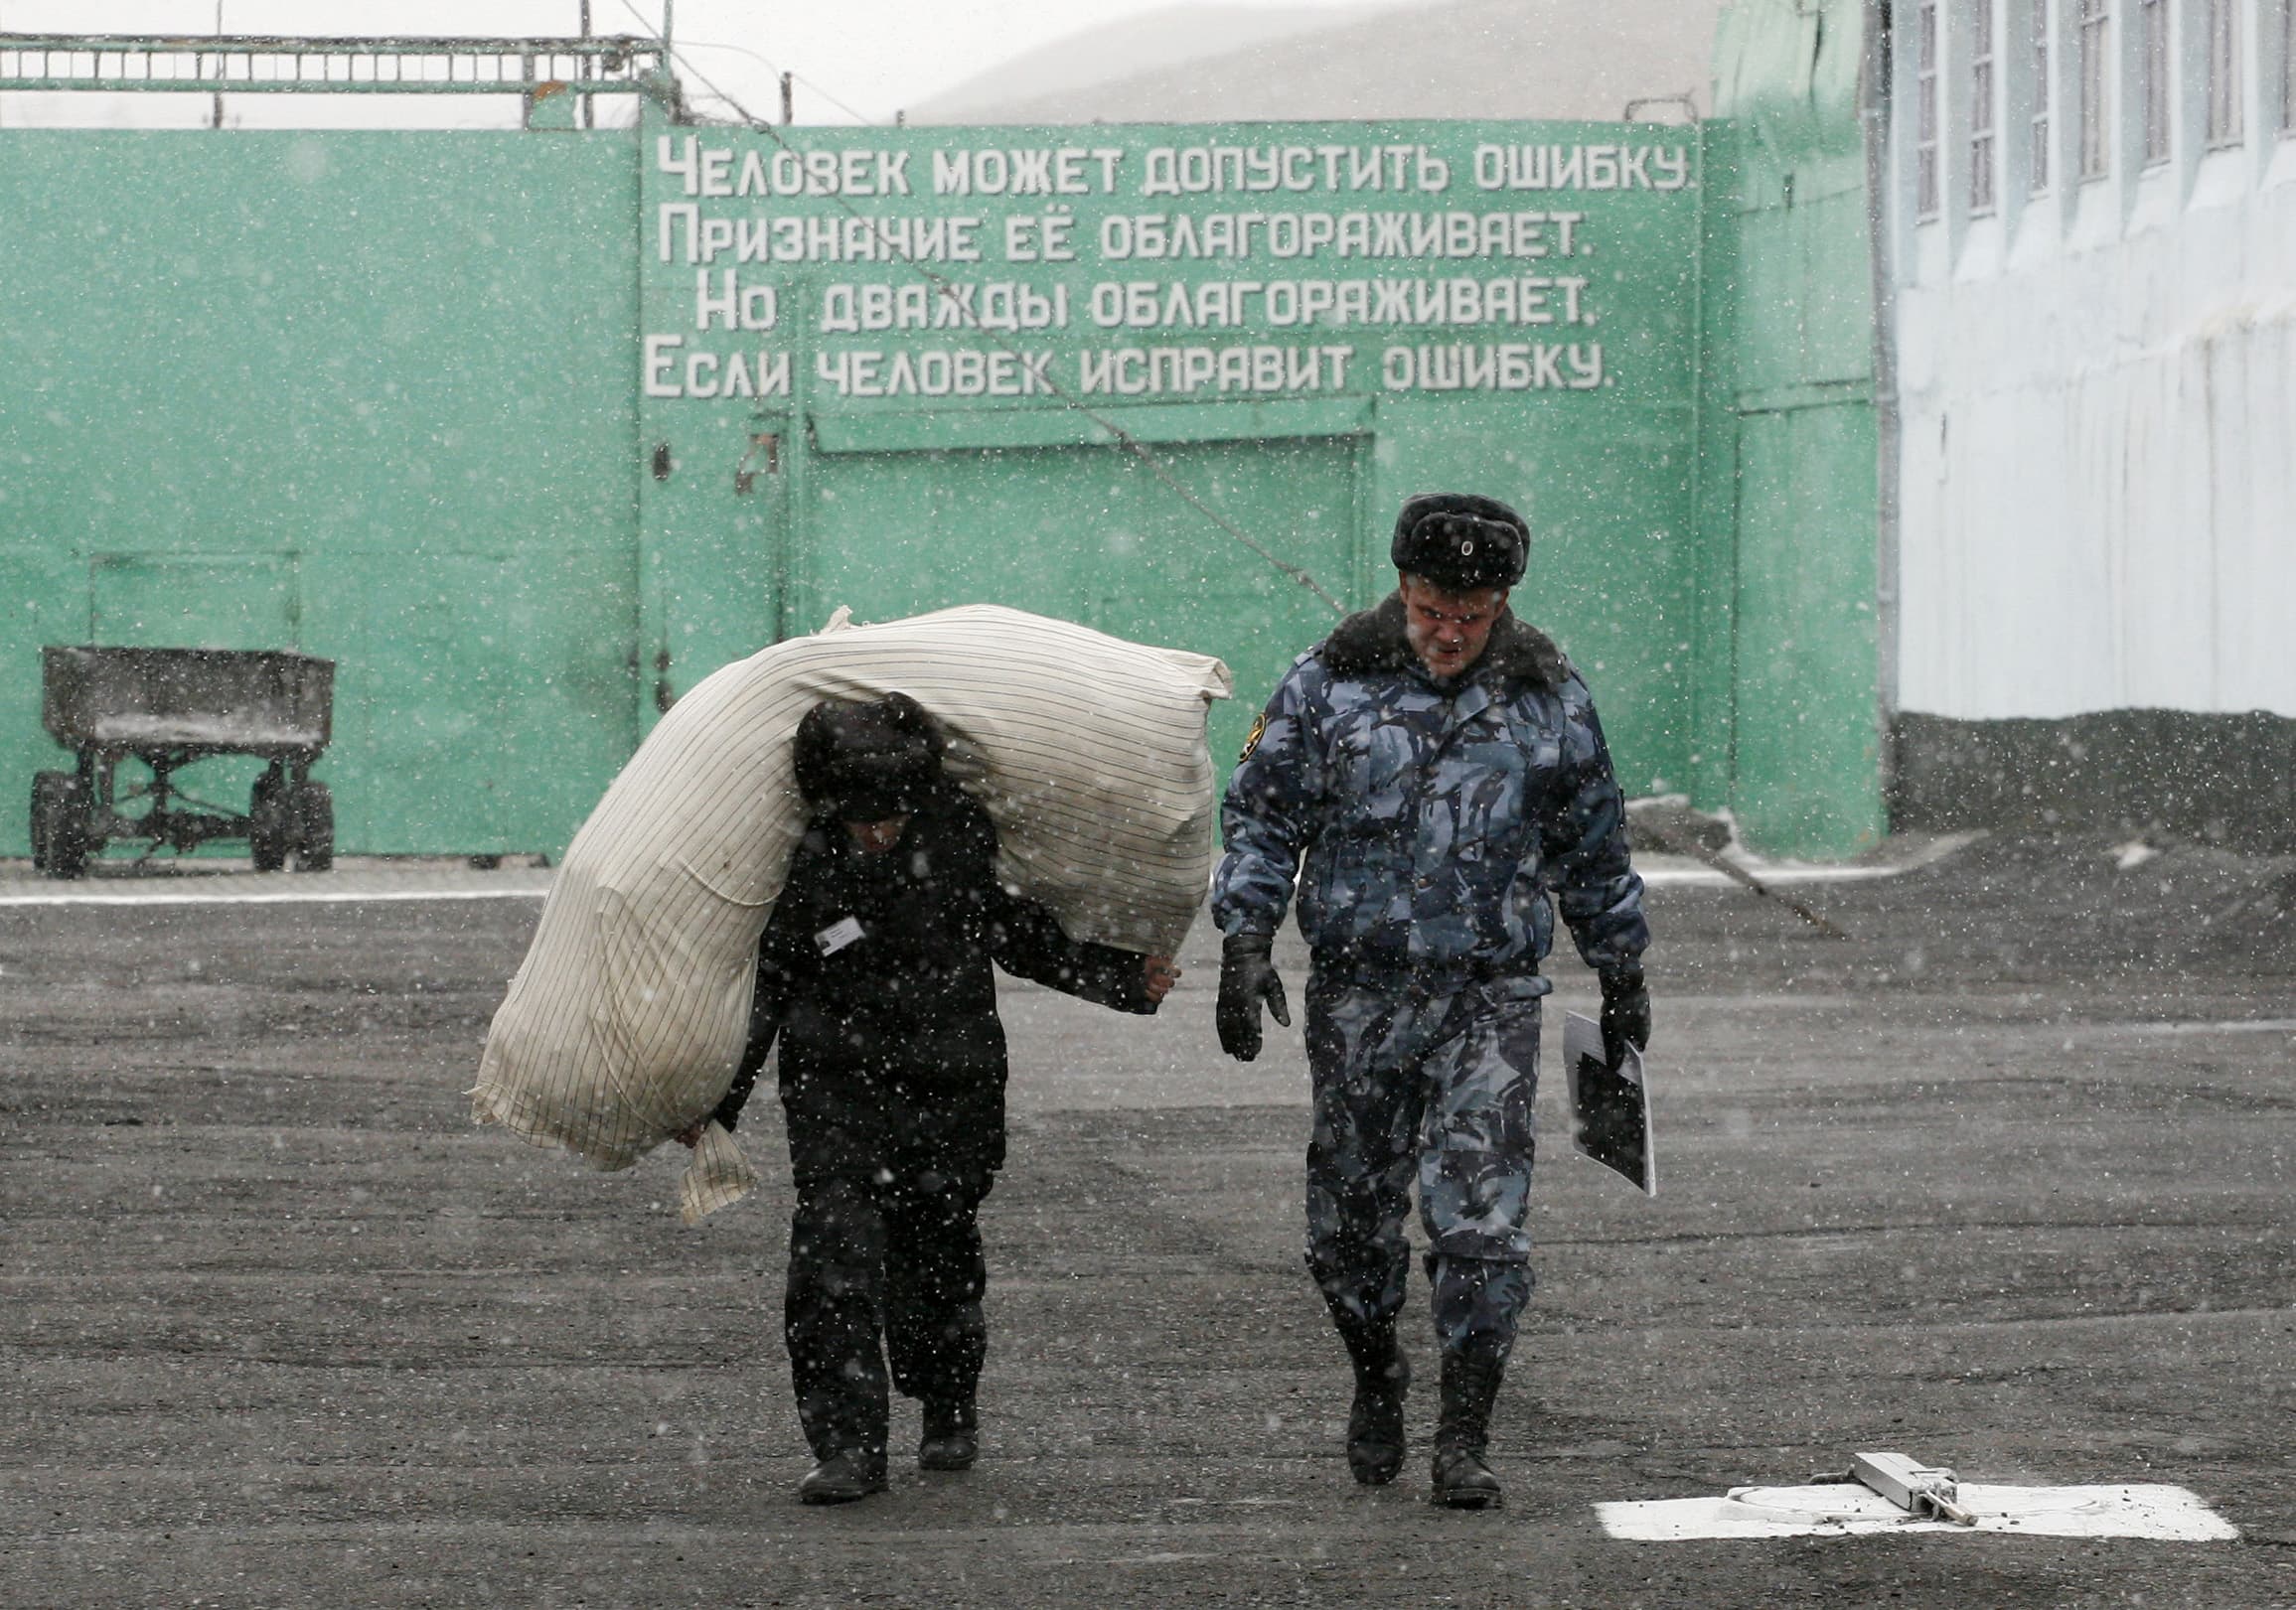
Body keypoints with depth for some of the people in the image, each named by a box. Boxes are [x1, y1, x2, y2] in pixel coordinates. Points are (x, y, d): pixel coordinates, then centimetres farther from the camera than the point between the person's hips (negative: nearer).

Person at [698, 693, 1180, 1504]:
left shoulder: (959, 829, -6)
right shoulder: (804, 868, -12)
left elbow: (1019, 931, 10)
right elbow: (761, 984, 0)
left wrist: (1122, 978, 6)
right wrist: (717, 1100, 2)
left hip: (951, 1079, 2)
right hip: (837, 1079, -2)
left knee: (936, 1251, 6)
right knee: (834, 1252, -14)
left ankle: (950, 1412, 31)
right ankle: (848, 1445, -13)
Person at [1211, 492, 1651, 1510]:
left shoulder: (1549, 701, 5)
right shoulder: (1329, 684, 2)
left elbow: (1594, 853, 15)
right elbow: (1262, 814, 5)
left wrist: (1621, 980, 18)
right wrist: (1245, 943, -5)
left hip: (1490, 998, -1)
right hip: (1357, 994, 1)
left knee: (1482, 1223, -9)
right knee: (1351, 1214, 8)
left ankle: (1464, 1435, -4)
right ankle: (1374, 1378, 34)